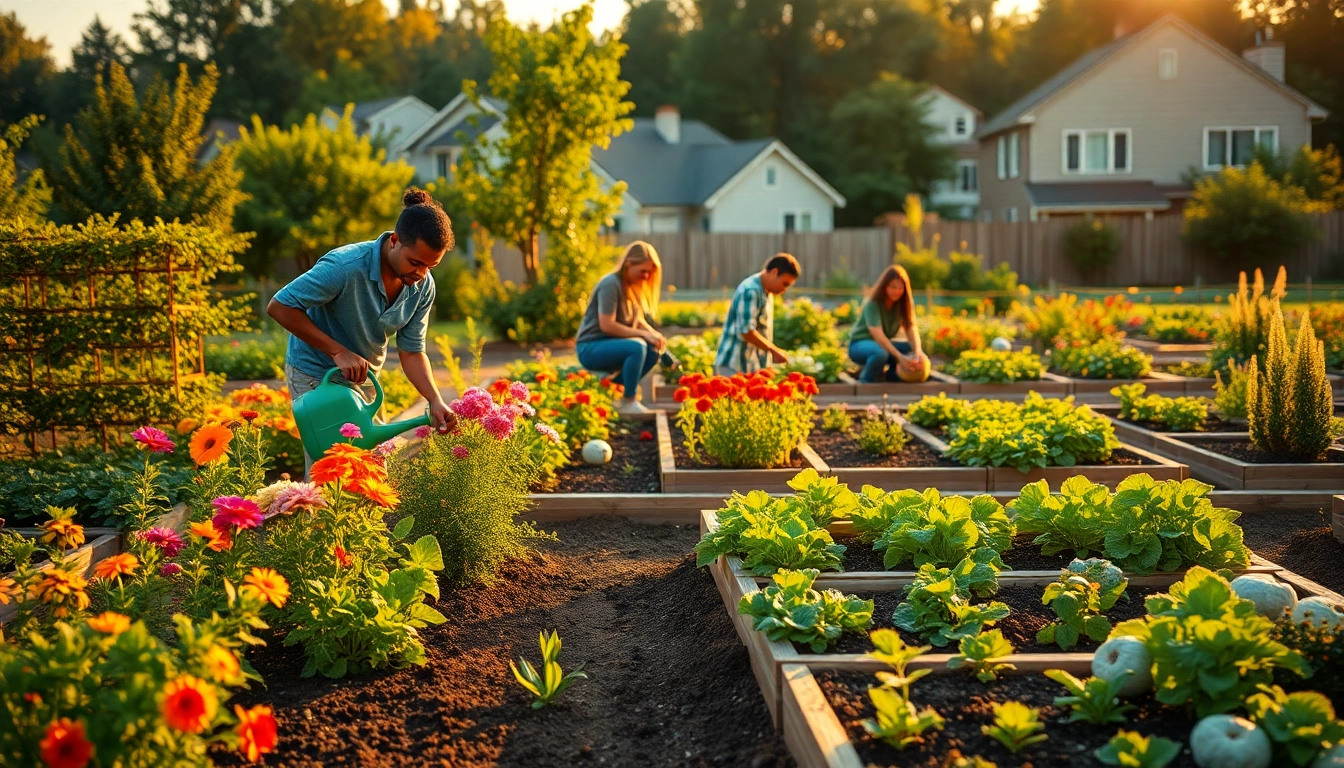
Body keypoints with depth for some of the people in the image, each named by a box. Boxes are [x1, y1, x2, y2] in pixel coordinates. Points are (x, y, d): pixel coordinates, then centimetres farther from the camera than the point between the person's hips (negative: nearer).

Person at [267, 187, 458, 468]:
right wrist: (338, 352, -28)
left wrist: (435, 400, -22)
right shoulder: (345, 266, -31)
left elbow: (412, 351, -6)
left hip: (363, 378, 6)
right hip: (316, 375, -6)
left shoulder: (423, 286, -12)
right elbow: (279, 306, -26)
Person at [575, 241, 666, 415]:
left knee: (653, 350, -10)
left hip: (608, 344, 9)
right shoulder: (611, 284, -18)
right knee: (637, 347, -30)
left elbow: (637, 319, 11)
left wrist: (654, 334, -10)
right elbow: (607, 325, -24)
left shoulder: (632, 285, 9)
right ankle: (628, 402, -18)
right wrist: (644, 334, -22)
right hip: (591, 348, -9)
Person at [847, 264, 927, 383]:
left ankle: (887, 376, 1)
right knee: (880, 353, -39)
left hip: (885, 343, 6)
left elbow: (911, 328, -17)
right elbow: (878, 335, -35)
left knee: (914, 350, -18)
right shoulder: (873, 303, -24)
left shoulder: (904, 302, -6)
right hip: (861, 344, -6)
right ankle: (866, 380, -10)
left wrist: (918, 351, -37)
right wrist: (899, 357, -45)